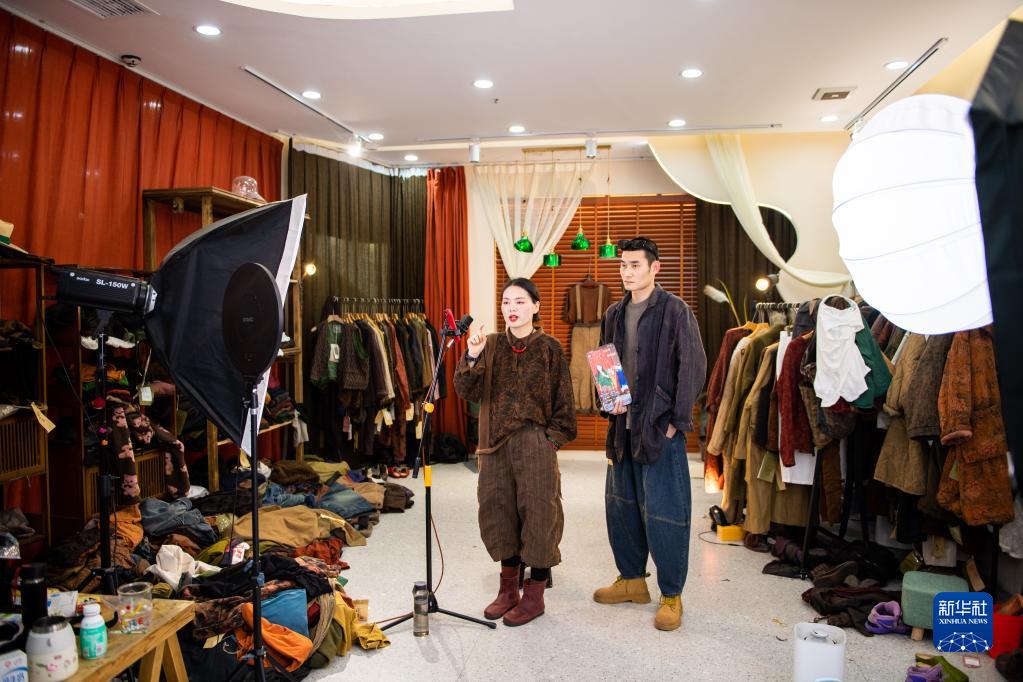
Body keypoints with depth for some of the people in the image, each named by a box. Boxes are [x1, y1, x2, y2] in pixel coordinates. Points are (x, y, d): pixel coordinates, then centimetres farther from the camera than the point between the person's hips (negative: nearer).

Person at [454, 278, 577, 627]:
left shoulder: (549, 348, -2)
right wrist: (472, 357, -19)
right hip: (495, 443, 4)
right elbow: (467, 391, -4)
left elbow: (563, 401, 0)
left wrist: (552, 439, -7)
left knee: (537, 512, 1)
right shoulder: (492, 346, 7)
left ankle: (534, 595, 17)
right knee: (499, 511, 11)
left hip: (534, 443, -4)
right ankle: (508, 588, 28)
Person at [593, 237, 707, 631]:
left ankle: (671, 596, 14)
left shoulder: (675, 311, -7)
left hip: (661, 427, -6)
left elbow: (694, 367, -11)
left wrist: (677, 420, -12)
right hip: (623, 426, 7)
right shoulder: (615, 314, 12)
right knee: (621, 505, 14)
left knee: (664, 511, -2)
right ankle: (632, 579, 31)